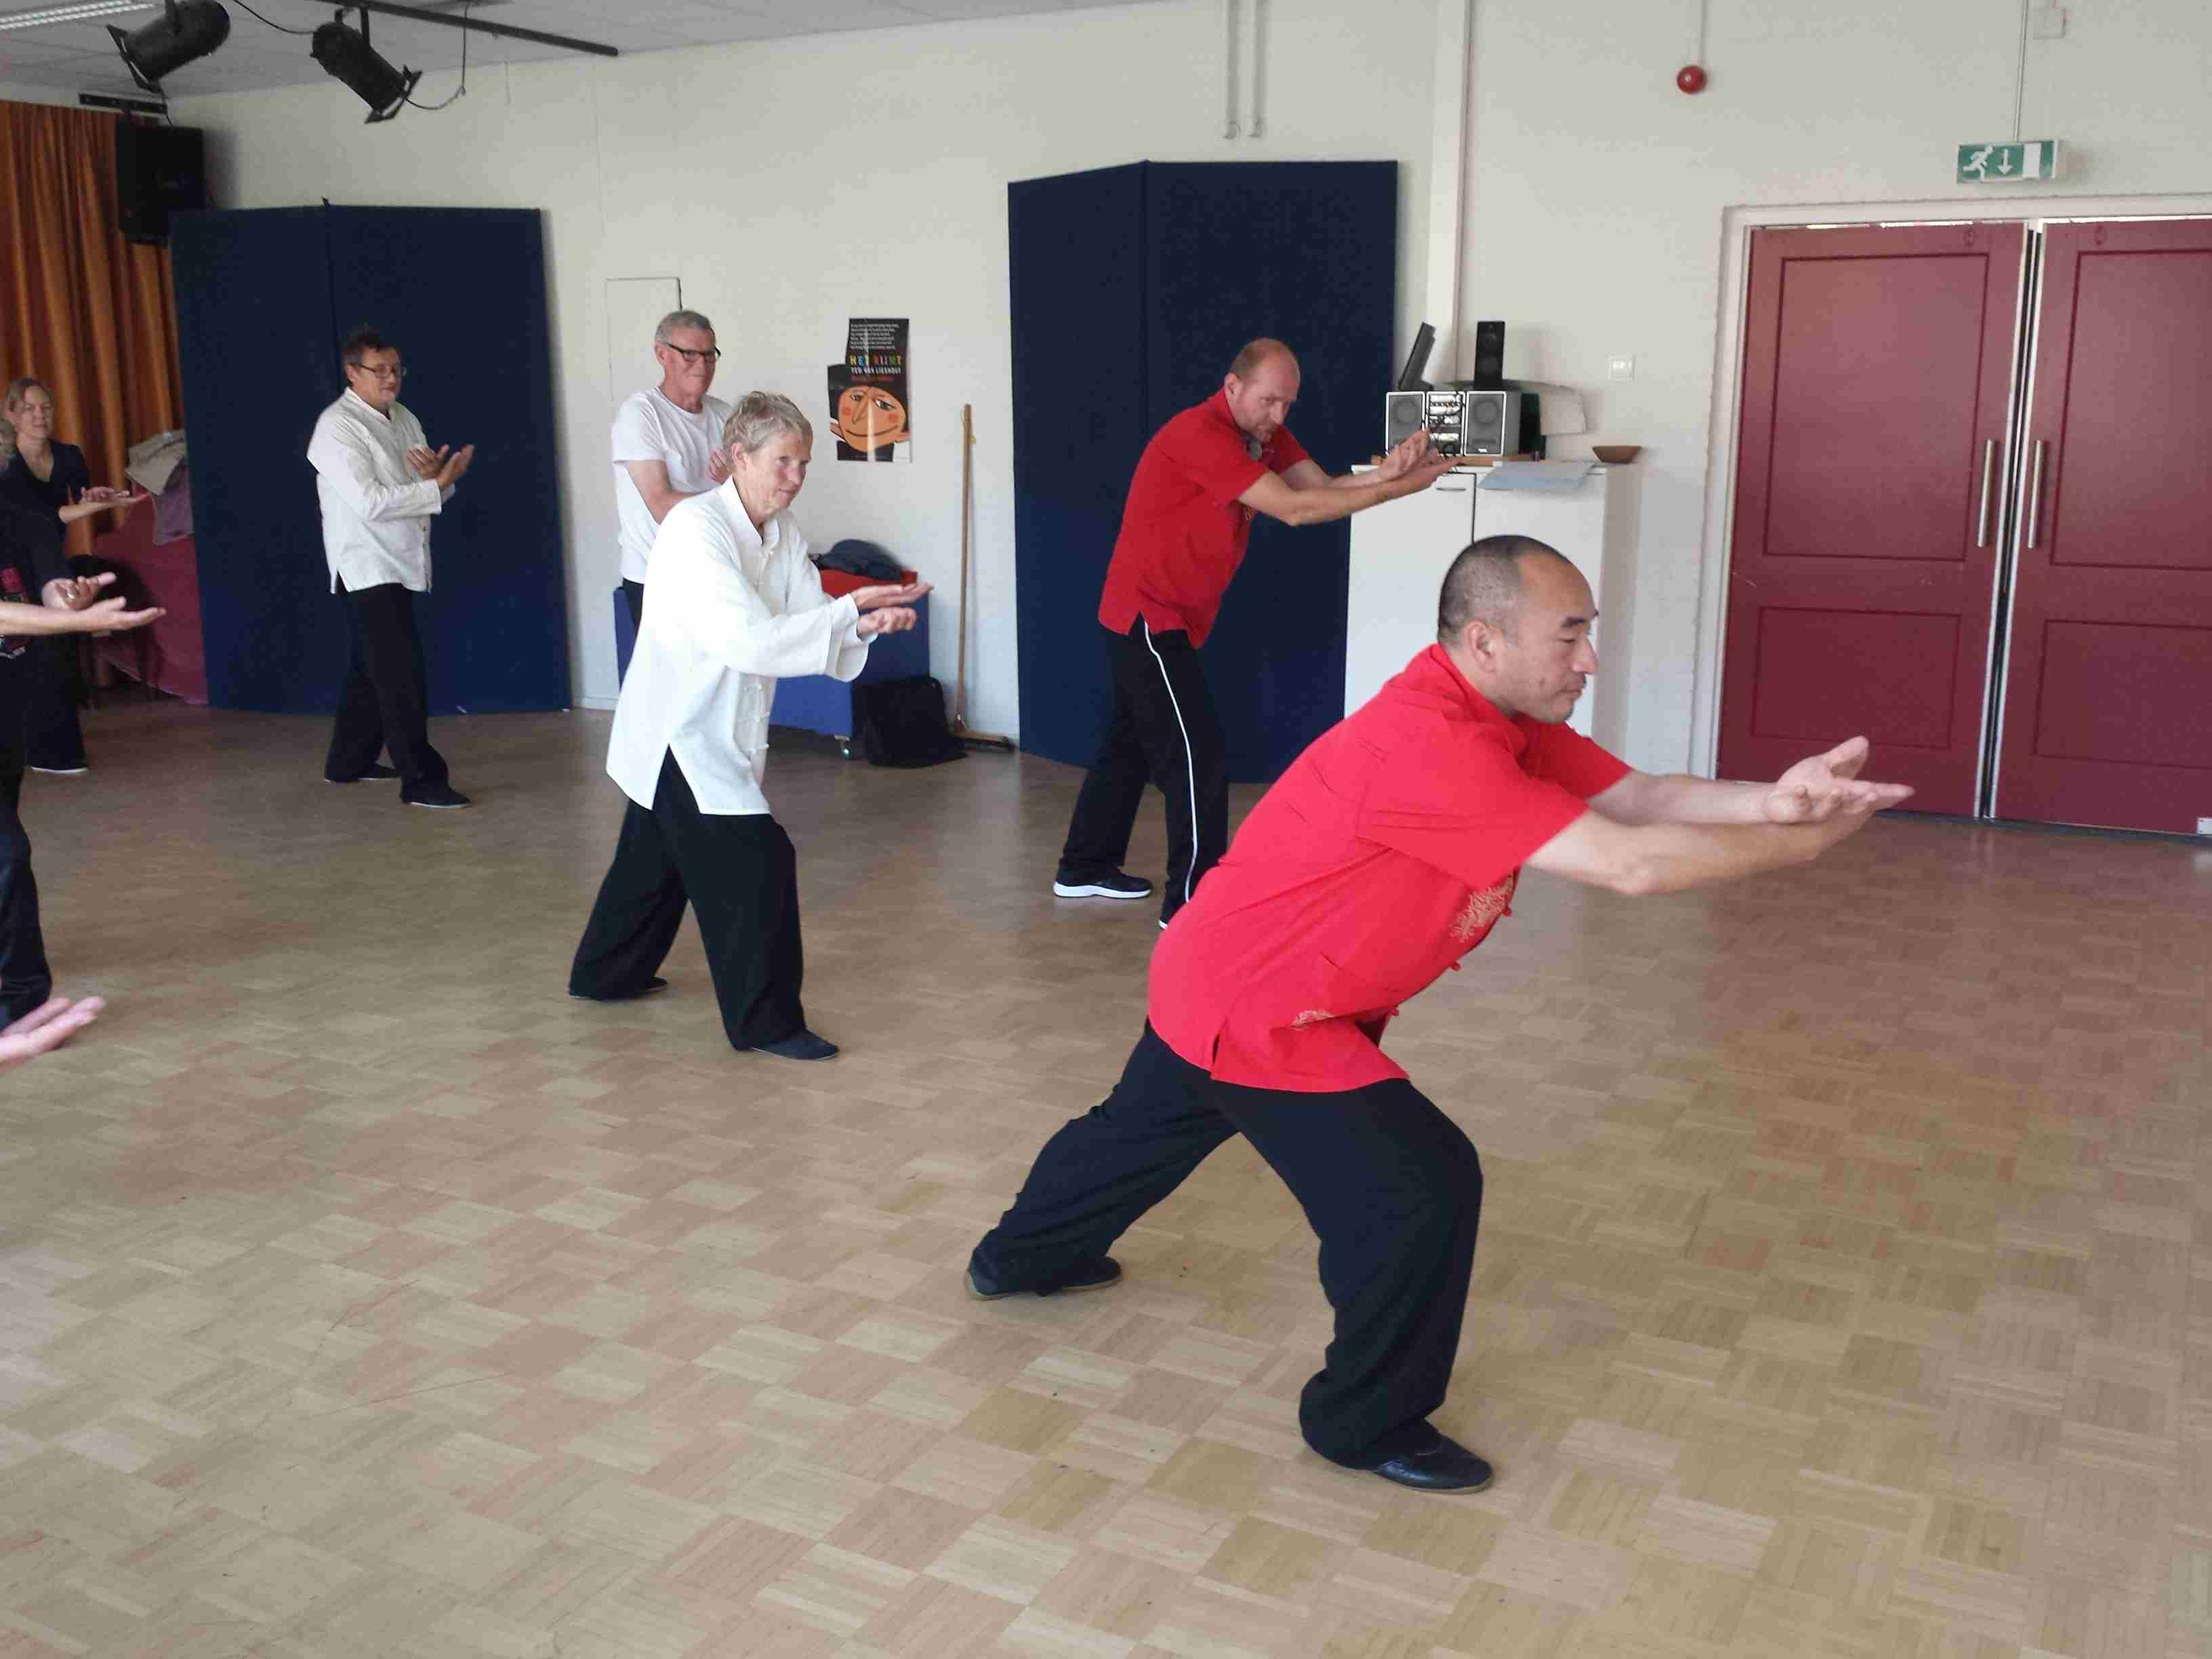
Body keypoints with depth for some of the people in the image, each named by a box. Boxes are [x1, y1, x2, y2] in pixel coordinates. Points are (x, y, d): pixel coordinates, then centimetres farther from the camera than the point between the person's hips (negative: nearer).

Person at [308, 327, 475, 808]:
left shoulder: (403, 418, 12)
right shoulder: (337, 427, -13)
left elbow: (429, 492, 12)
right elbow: (369, 502, -22)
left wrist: (436, 475, -12)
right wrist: (438, 484, -21)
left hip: (400, 564, 8)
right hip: (367, 565, -8)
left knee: (371, 668, 18)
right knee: (403, 675, -11)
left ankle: (348, 761, 31)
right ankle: (420, 780, -8)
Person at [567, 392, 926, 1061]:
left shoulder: (783, 537, 3)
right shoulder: (695, 527, -22)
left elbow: (815, 632, -1)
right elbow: (749, 640, -31)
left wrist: (865, 622, -22)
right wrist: (850, 610, -32)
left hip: (718, 731, 9)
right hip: (677, 730, -9)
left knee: (657, 860, 24)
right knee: (756, 860, -12)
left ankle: (606, 973, 45)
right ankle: (765, 1020, -2)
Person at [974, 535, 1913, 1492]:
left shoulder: (1510, 722, -3)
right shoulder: (1429, 748, -34)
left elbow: (1637, 798, -9)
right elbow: (1630, 865, -36)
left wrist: (1772, 798, -26)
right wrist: (1812, 838, -26)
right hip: (1257, 1015, -10)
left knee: (1144, 1128, 30)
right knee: (1423, 1187, -11)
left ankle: (1019, 1259, 56)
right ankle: (1367, 1424, 11)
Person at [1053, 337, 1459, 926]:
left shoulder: (1260, 432, 5)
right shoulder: (1202, 435, -24)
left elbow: (1321, 486, -5)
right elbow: (1293, 508, -28)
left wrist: (1387, 470, -24)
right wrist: (1398, 489, -27)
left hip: (1160, 616, 10)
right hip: (1148, 617, -10)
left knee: (1131, 742, 18)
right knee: (1197, 754, -9)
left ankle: (1085, 868, 31)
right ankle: (1192, 902, -4)